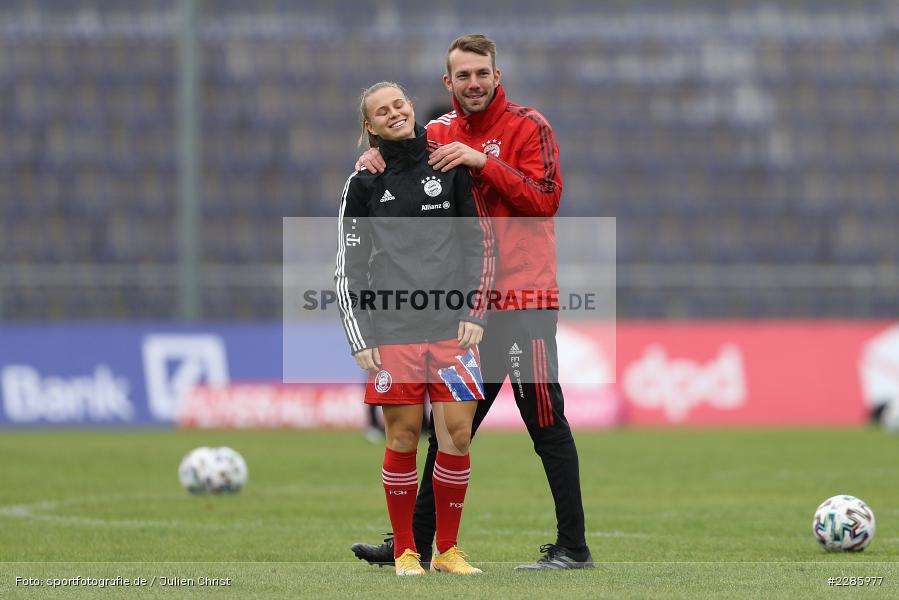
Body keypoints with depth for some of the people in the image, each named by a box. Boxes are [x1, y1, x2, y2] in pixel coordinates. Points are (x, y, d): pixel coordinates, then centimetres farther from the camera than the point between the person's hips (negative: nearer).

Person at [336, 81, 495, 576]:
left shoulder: (450, 168, 9)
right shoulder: (364, 183, 7)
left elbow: (480, 243, 11)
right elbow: (348, 266, 8)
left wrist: (474, 313, 1)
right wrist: (360, 340, 0)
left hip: (451, 326, 1)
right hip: (391, 328, -1)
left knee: (457, 435, -5)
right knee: (403, 438, -2)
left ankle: (447, 549, 7)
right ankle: (404, 551, 9)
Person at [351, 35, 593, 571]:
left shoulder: (528, 126, -5)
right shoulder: (442, 132, 12)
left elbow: (546, 199, -14)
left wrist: (482, 162, -20)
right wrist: (378, 158, -10)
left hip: (523, 298, -6)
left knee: (546, 423, -5)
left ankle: (574, 547, -2)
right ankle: (416, 542, 17)